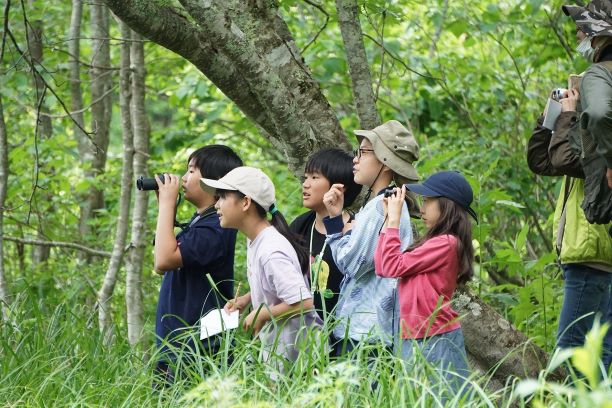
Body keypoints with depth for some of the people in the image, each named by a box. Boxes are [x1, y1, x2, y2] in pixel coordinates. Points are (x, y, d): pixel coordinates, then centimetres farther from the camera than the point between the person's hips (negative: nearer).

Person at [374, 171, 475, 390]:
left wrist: (394, 220, -6)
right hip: (415, 340, 9)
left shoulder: (446, 243, -14)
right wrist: (388, 219, 13)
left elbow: (393, 266, -14)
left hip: (436, 341, -9)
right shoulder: (434, 242, 15)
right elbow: (382, 267, 14)